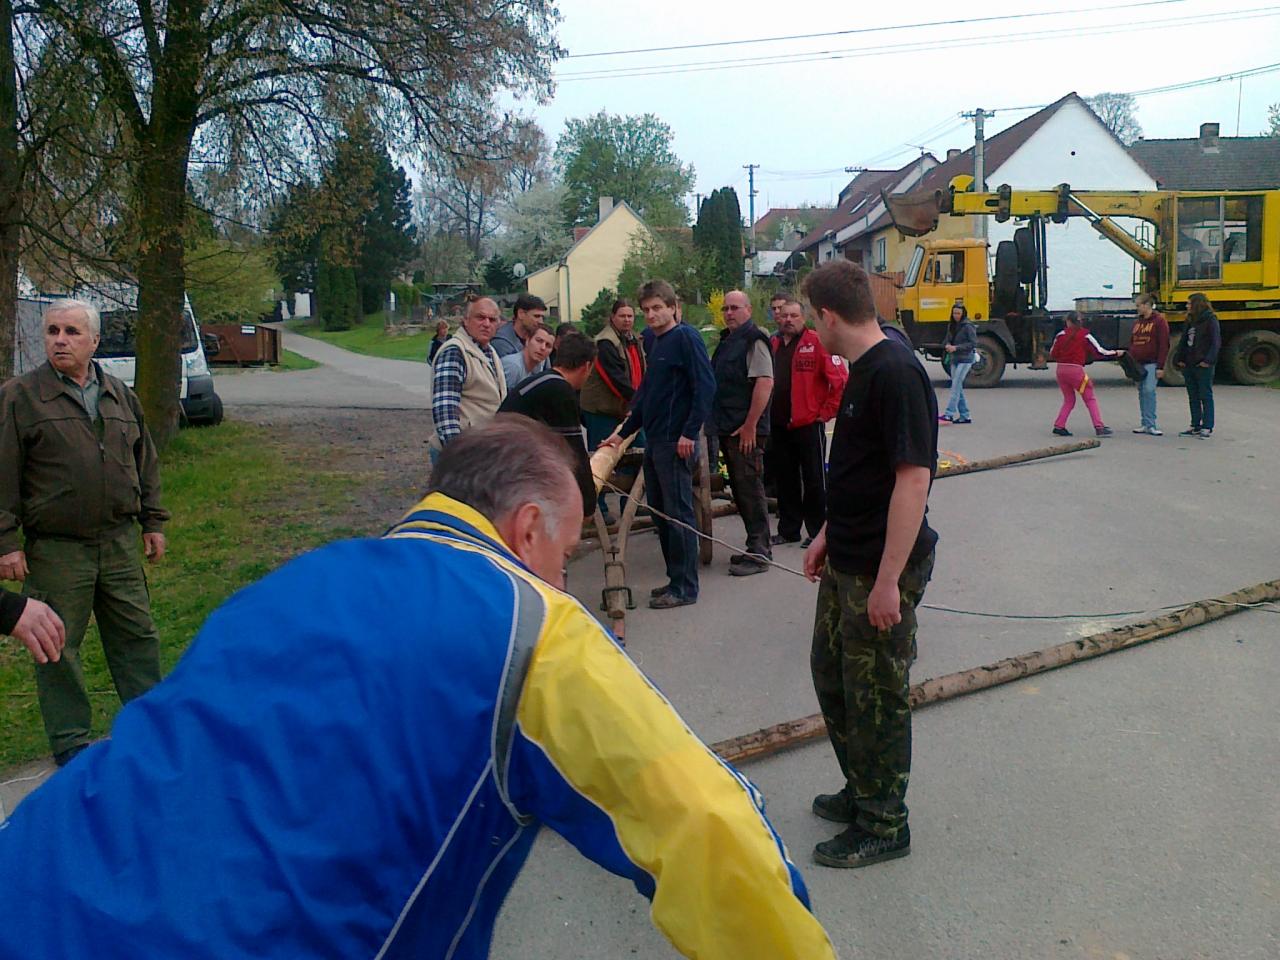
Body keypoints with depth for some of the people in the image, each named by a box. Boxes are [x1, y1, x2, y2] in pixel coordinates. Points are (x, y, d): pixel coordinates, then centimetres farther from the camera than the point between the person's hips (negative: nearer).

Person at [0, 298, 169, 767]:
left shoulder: (120, 395, 11)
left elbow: (145, 462, 18)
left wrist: (153, 521, 15)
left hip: (121, 543, 4)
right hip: (55, 549, -4)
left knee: (136, 635, 10)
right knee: (59, 647, 5)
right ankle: (69, 741, 18)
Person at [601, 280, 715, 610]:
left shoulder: (686, 338, -9)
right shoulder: (654, 343, 16)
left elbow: (705, 386, -16)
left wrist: (690, 433, -20)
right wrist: (623, 434, 23)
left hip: (676, 443, -9)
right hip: (654, 442, 9)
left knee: (678, 514, -3)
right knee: (660, 514, 13)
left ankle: (684, 587, 5)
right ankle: (675, 578, 23)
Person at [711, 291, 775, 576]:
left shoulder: (754, 340, -10)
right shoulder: (726, 342, 18)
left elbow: (765, 383, -20)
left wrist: (749, 426, -22)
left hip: (746, 431, -9)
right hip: (727, 429, 10)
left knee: (750, 489, -7)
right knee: (739, 489, 13)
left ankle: (759, 552, -1)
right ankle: (757, 546, 23)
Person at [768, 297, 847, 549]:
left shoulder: (817, 343, -8)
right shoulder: (772, 345, 10)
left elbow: (840, 380, -11)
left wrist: (826, 412, -9)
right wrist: (767, 414, 10)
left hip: (808, 425, -6)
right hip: (778, 426, 6)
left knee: (814, 481, 3)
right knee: (785, 480, 13)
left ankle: (818, 532, 13)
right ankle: (788, 530, 24)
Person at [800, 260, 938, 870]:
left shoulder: (896, 373, -21)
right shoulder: (861, 370, 9)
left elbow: (913, 478, -25)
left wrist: (888, 580, -25)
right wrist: (828, 535, 21)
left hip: (881, 571, -10)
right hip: (845, 562, 10)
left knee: (877, 698, 5)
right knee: (831, 676, 21)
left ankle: (883, 825, 23)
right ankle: (861, 791, 40)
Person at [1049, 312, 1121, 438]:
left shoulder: (1060, 334, 5)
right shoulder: (1085, 335, -1)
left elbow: (1052, 355, 9)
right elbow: (1099, 352, 0)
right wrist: (1116, 353, 13)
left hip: (1061, 370, 4)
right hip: (1076, 370, -4)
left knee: (1068, 400, 17)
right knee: (1090, 399, 5)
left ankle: (1058, 427, 9)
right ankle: (1099, 427, -3)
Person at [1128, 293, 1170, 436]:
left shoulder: (1159, 321, -4)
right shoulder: (1137, 322, 16)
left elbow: (1164, 345, -9)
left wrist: (1161, 366, -14)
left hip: (1151, 364, -7)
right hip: (1138, 364, 7)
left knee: (1149, 390, -15)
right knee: (1142, 392, 6)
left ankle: (1151, 425, -12)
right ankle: (1146, 424, 11)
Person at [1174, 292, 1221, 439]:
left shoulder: (1210, 320, -8)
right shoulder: (1191, 321, 15)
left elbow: (1215, 342, -13)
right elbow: (1183, 341, 16)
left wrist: (1208, 360, -21)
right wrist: (1179, 359, 6)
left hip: (1203, 366, -8)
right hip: (1189, 365, 8)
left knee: (1206, 396, -2)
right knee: (1193, 397, 11)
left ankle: (1207, 428, 2)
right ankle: (1195, 426, 17)